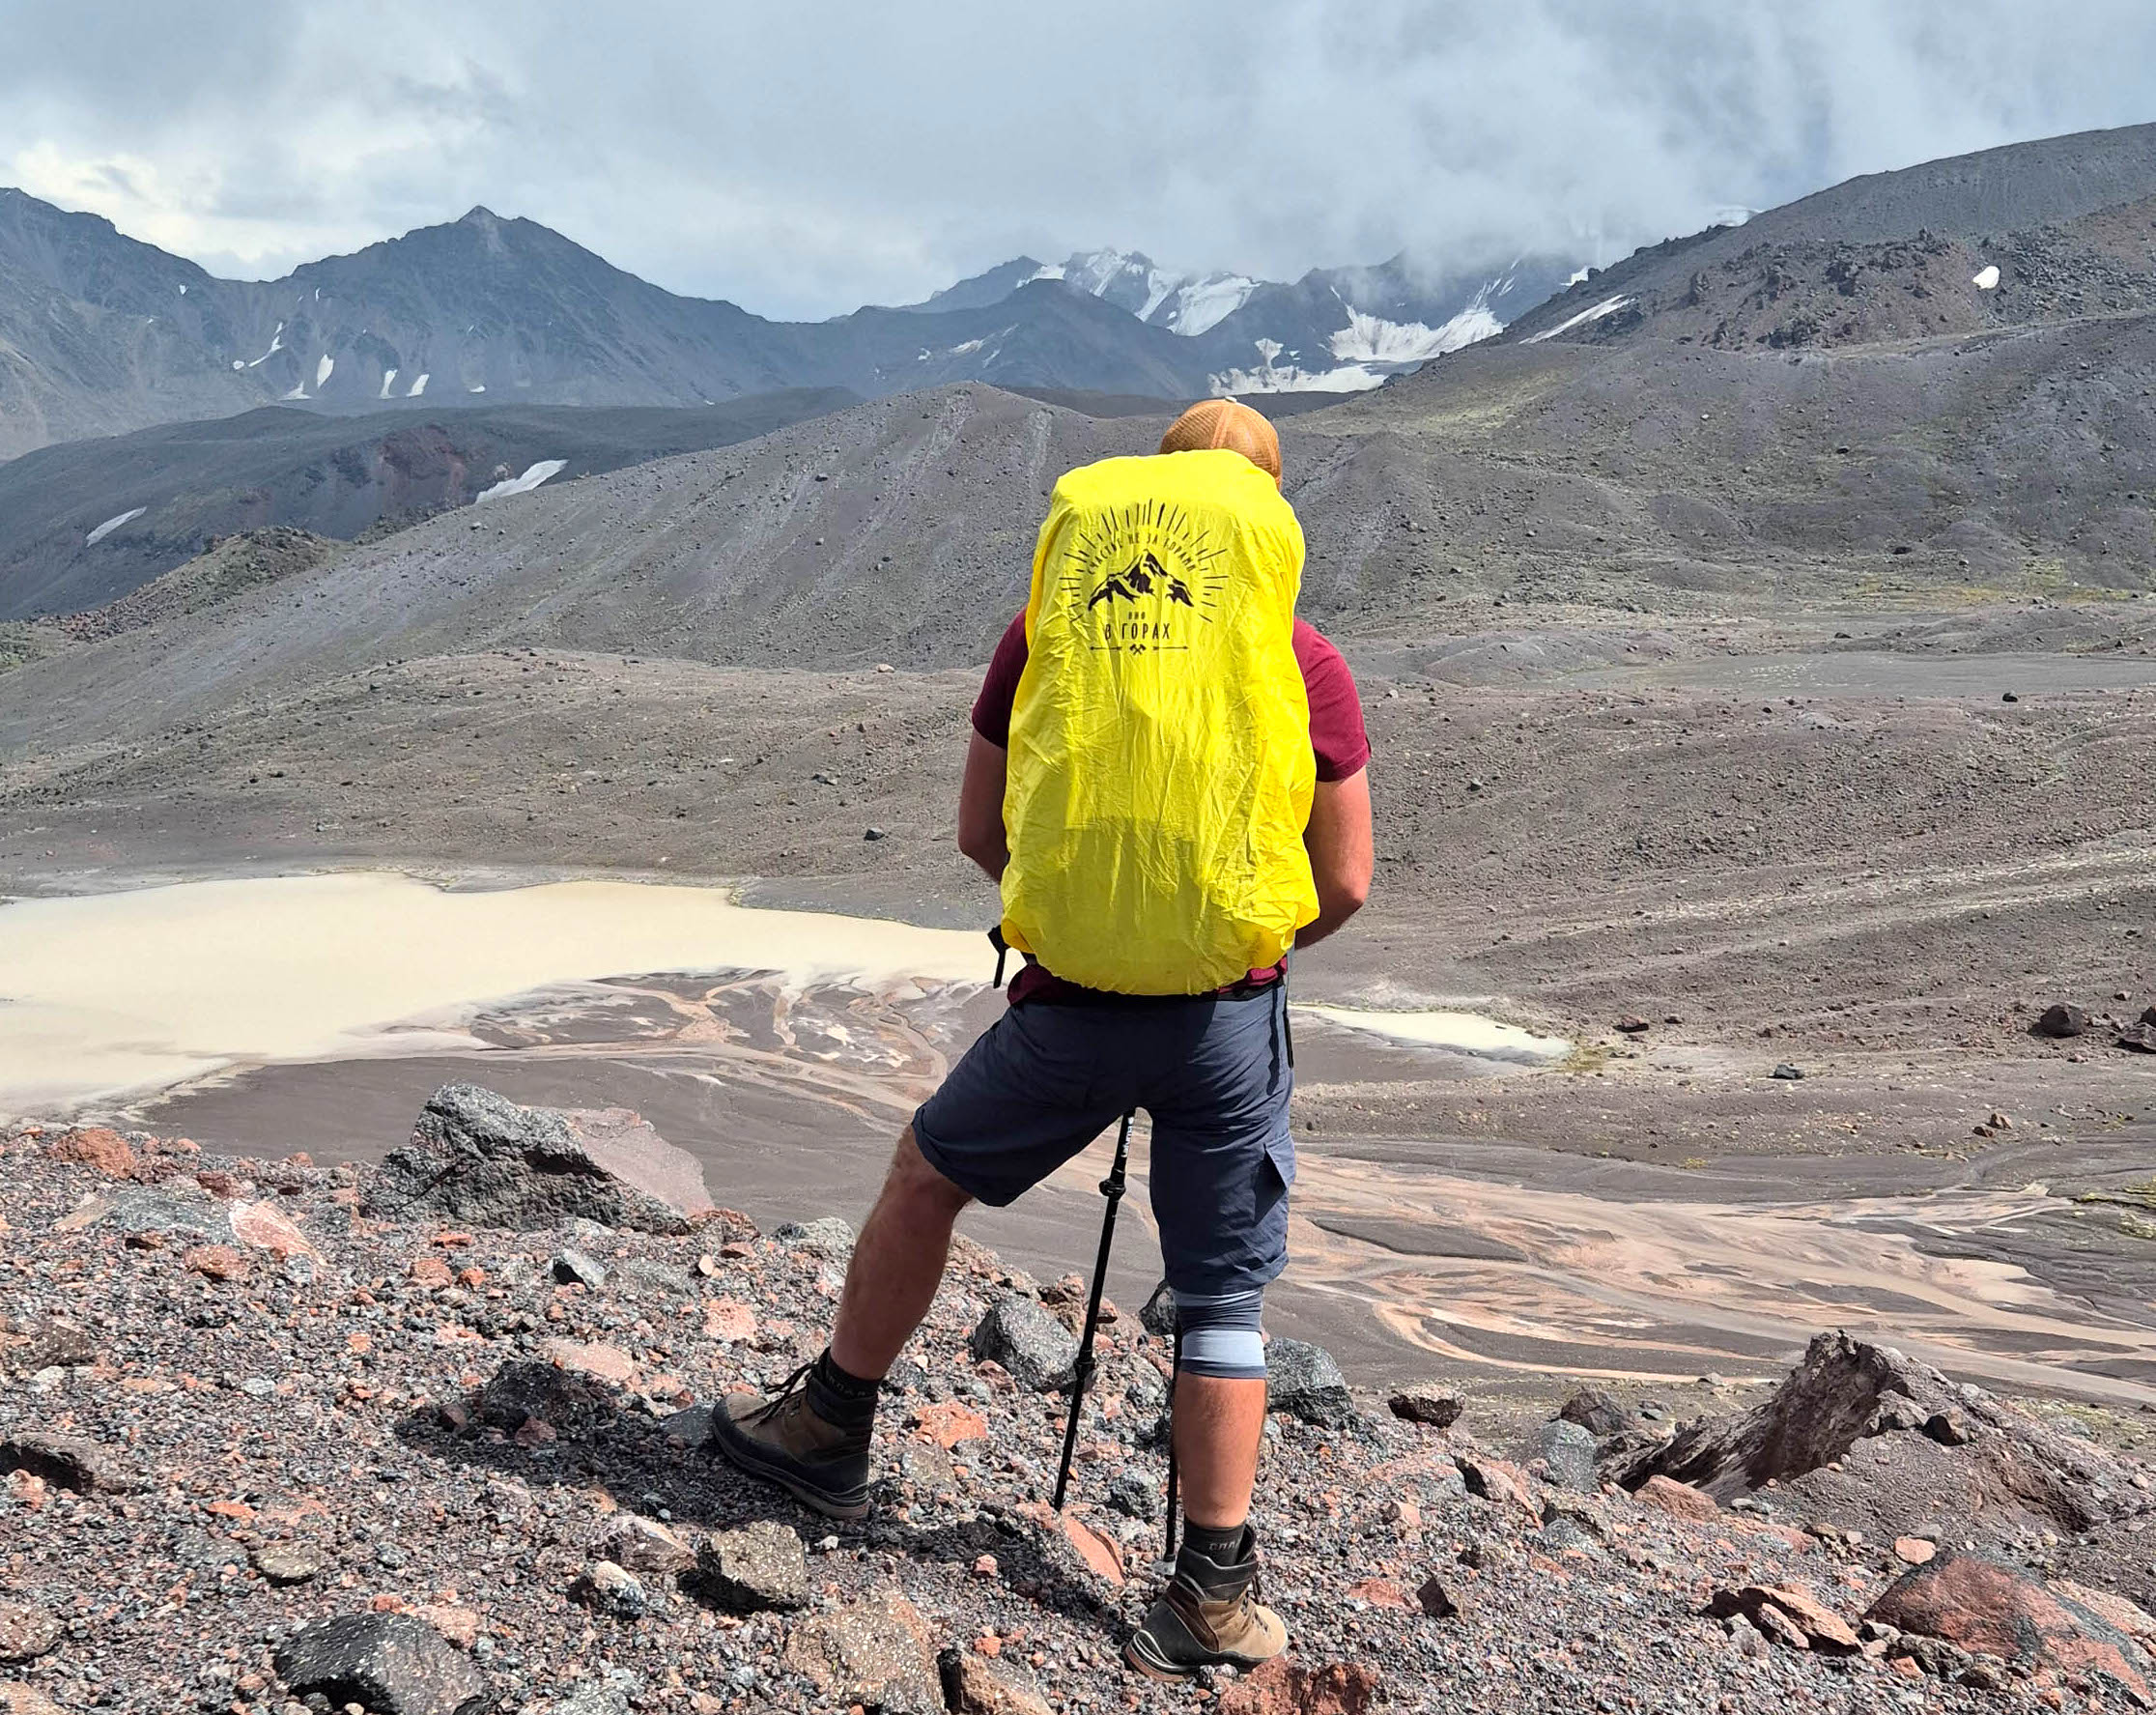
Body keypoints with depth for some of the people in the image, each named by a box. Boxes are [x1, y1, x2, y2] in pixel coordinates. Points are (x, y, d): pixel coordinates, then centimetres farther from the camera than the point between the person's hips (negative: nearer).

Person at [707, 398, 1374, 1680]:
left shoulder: (1048, 629, 4)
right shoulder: (1303, 659, 0)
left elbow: (981, 833, 11)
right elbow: (1344, 884, 1)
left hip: (1068, 1008, 1)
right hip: (1231, 1020, -1)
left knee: (926, 1178, 24)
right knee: (1224, 1301, 11)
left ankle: (830, 1428, 37)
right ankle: (1215, 1593, 13)